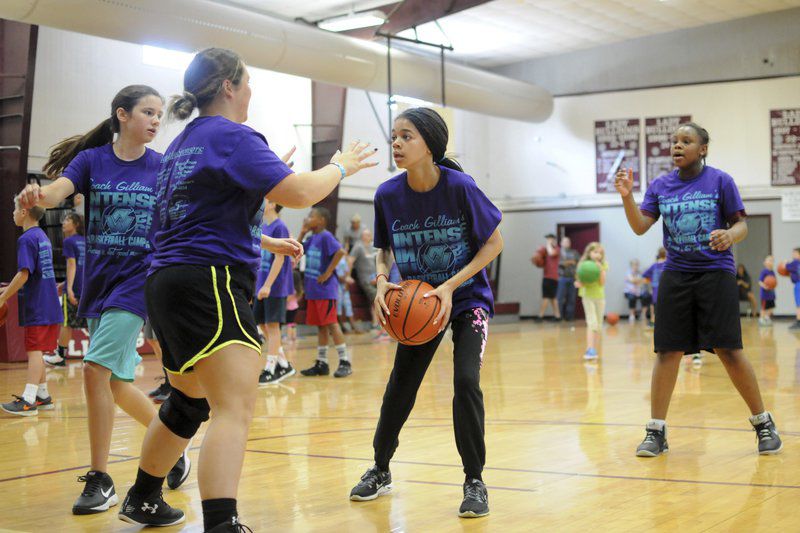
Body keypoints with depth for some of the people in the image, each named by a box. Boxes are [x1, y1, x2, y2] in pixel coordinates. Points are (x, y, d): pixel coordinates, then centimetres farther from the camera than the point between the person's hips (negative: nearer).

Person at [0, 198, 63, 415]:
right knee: (36, 352, 15)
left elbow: (24, 275, -21)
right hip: (49, 305, 9)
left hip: (36, 307, -9)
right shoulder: (42, 237, 15)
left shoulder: (26, 239, -13)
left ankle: (28, 400, -13)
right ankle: (42, 395, 20)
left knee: (34, 351, -11)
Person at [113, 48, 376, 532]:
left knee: (188, 402, 25)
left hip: (170, 282, 10)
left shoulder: (184, 143, 21)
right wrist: (341, 167, 2)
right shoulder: (231, 136, -8)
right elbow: (300, 192, -16)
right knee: (236, 408, -20)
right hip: (210, 283, -10)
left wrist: (267, 242, 40)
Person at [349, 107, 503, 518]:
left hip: (467, 298, -3)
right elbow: (384, 249, 4)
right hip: (419, 302, 3)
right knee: (399, 387, 7)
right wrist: (382, 280, -18)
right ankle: (380, 470, 28)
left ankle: (474, 482, -1)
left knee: (466, 381, -18)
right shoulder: (388, 194, -13)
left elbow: (494, 242, -13)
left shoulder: (459, 186, -23)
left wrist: (451, 287, -22)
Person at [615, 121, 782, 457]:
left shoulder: (720, 181, -1)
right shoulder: (660, 186, 7)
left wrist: (730, 235, -23)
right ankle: (656, 431, 7)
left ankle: (763, 423, 11)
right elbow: (640, 227, 0)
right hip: (676, 275, 3)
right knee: (668, 352, 0)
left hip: (716, 273, -3)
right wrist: (626, 196, -17)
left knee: (729, 351, -6)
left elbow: (741, 225, 0)